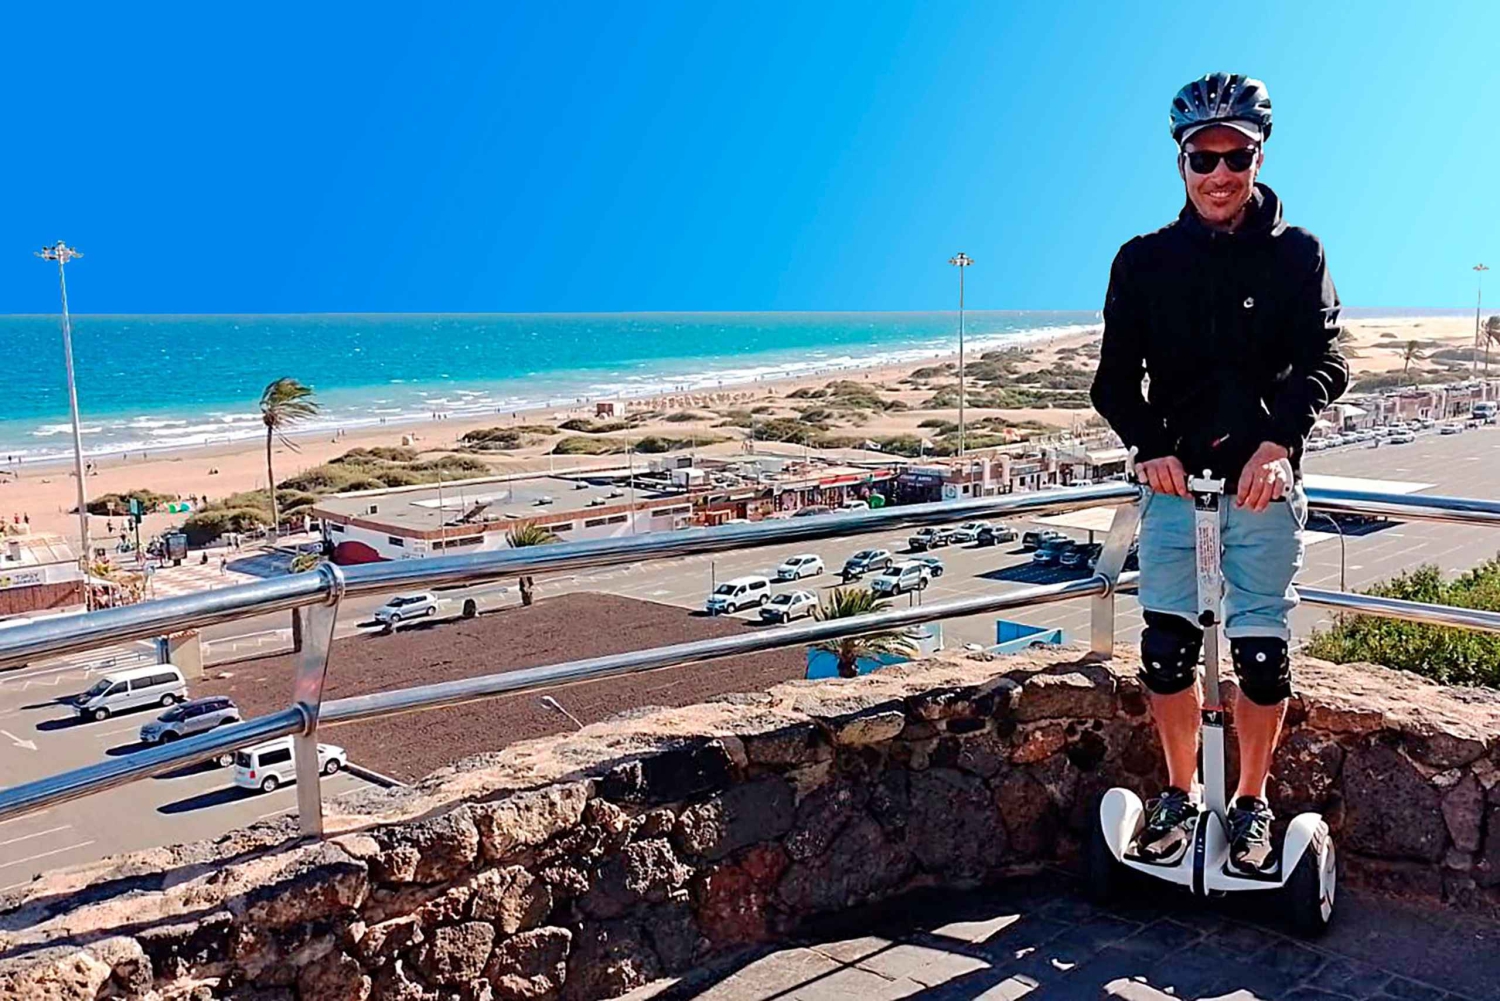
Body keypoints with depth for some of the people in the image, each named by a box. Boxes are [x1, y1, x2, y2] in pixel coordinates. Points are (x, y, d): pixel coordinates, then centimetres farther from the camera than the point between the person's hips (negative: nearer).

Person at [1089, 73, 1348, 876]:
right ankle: (1178, 796, 19)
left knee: (1262, 650, 0)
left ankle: (1251, 804, 20)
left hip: (1263, 478, -1)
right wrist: (1149, 447, -16)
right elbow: (1115, 378, 2)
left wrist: (1279, 440, -25)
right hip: (1172, 477, 1)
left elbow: (1323, 362, -6)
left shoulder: (1296, 254, 3)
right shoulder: (1145, 261, 6)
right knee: (1165, 647, 0)